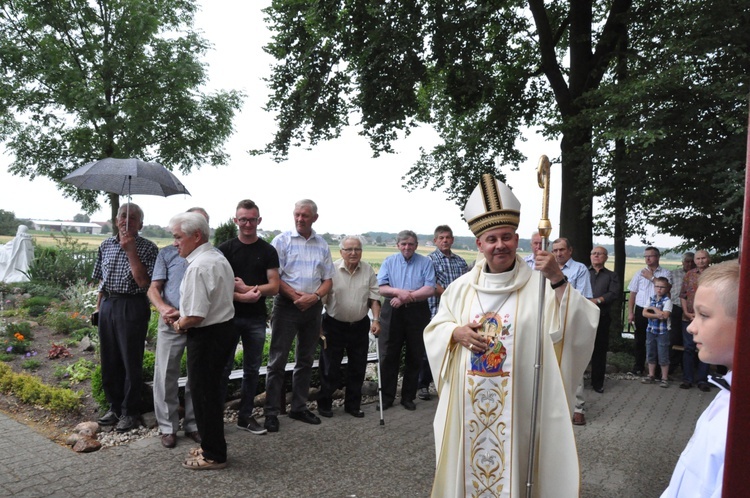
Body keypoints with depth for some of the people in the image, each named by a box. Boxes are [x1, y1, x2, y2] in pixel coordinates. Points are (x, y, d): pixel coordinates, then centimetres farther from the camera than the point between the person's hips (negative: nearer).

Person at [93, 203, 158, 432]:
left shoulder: (147, 248, -7)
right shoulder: (106, 245, 10)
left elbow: (143, 282, -18)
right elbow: (102, 279, 18)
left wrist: (130, 250, -18)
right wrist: (98, 306, 15)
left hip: (132, 307, -6)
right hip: (107, 304, 6)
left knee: (131, 362, 3)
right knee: (109, 360, 14)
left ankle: (129, 411, 18)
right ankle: (114, 406, 30)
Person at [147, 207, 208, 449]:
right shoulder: (167, 254, 8)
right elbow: (153, 289, 3)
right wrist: (163, 308, -18)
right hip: (171, 322, 0)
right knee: (166, 375, 3)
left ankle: (193, 424, 22)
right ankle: (168, 427, 17)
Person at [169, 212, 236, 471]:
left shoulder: (198, 267, -22)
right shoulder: (218, 257, 10)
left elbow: (195, 316, -25)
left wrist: (180, 325, -4)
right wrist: (183, 319, 15)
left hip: (207, 336, -10)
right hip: (225, 329, 10)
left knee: (204, 394, 4)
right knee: (211, 391, 19)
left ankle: (213, 456, 17)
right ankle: (211, 446, 32)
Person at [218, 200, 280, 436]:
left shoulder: (268, 251, 4)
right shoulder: (225, 249, 1)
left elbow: (274, 287, -3)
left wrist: (246, 288, -16)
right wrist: (242, 297, -19)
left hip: (256, 319, 2)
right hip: (229, 316, -2)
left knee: (252, 369, 10)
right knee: (224, 368, 2)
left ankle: (245, 417, 23)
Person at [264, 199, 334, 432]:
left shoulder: (322, 245, 9)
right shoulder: (282, 240, -3)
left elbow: (328, 280, 9)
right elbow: (274, 277, -9)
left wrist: (314, 296, -10)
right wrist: (296, 296, -16)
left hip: (313, 307, 5)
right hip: (287, 306, -4)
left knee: (306, 360, 13)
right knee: (278, 361, -1)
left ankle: (299, 408, 25)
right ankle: (271, 412, 8)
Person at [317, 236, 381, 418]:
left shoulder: (368, 271, 1)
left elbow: (374, 297, 4)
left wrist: (376, 320, -7)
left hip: (360, 326, 4)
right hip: (335, 326, -3)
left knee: (358, 368, 11)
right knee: (331, 368, 5)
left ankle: (353, 405, 26)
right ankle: (324, 404, 22)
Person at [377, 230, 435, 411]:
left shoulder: (426, 262, 1)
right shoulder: (389, 261, 6)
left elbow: (430, 289, -11)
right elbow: (380, 288, -3)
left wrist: (406, 297, -18)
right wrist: (398, 292, -20)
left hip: (417, 313, -1)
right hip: (392, 313, 1)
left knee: (414, 357, 8)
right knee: (388, 356, 4)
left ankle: (408, 397, 22)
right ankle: (387, 397, 15)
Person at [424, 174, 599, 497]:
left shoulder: (537, 286, -6)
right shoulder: (462, 287, 4)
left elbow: (575, 326, -17)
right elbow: (434, 329, 9)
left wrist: (558, 281, -30)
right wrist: (457, 332, -12)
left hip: (516, 402, -3)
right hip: (468, 401, 3)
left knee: (512, 461, 8)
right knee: (468, 463, 14)